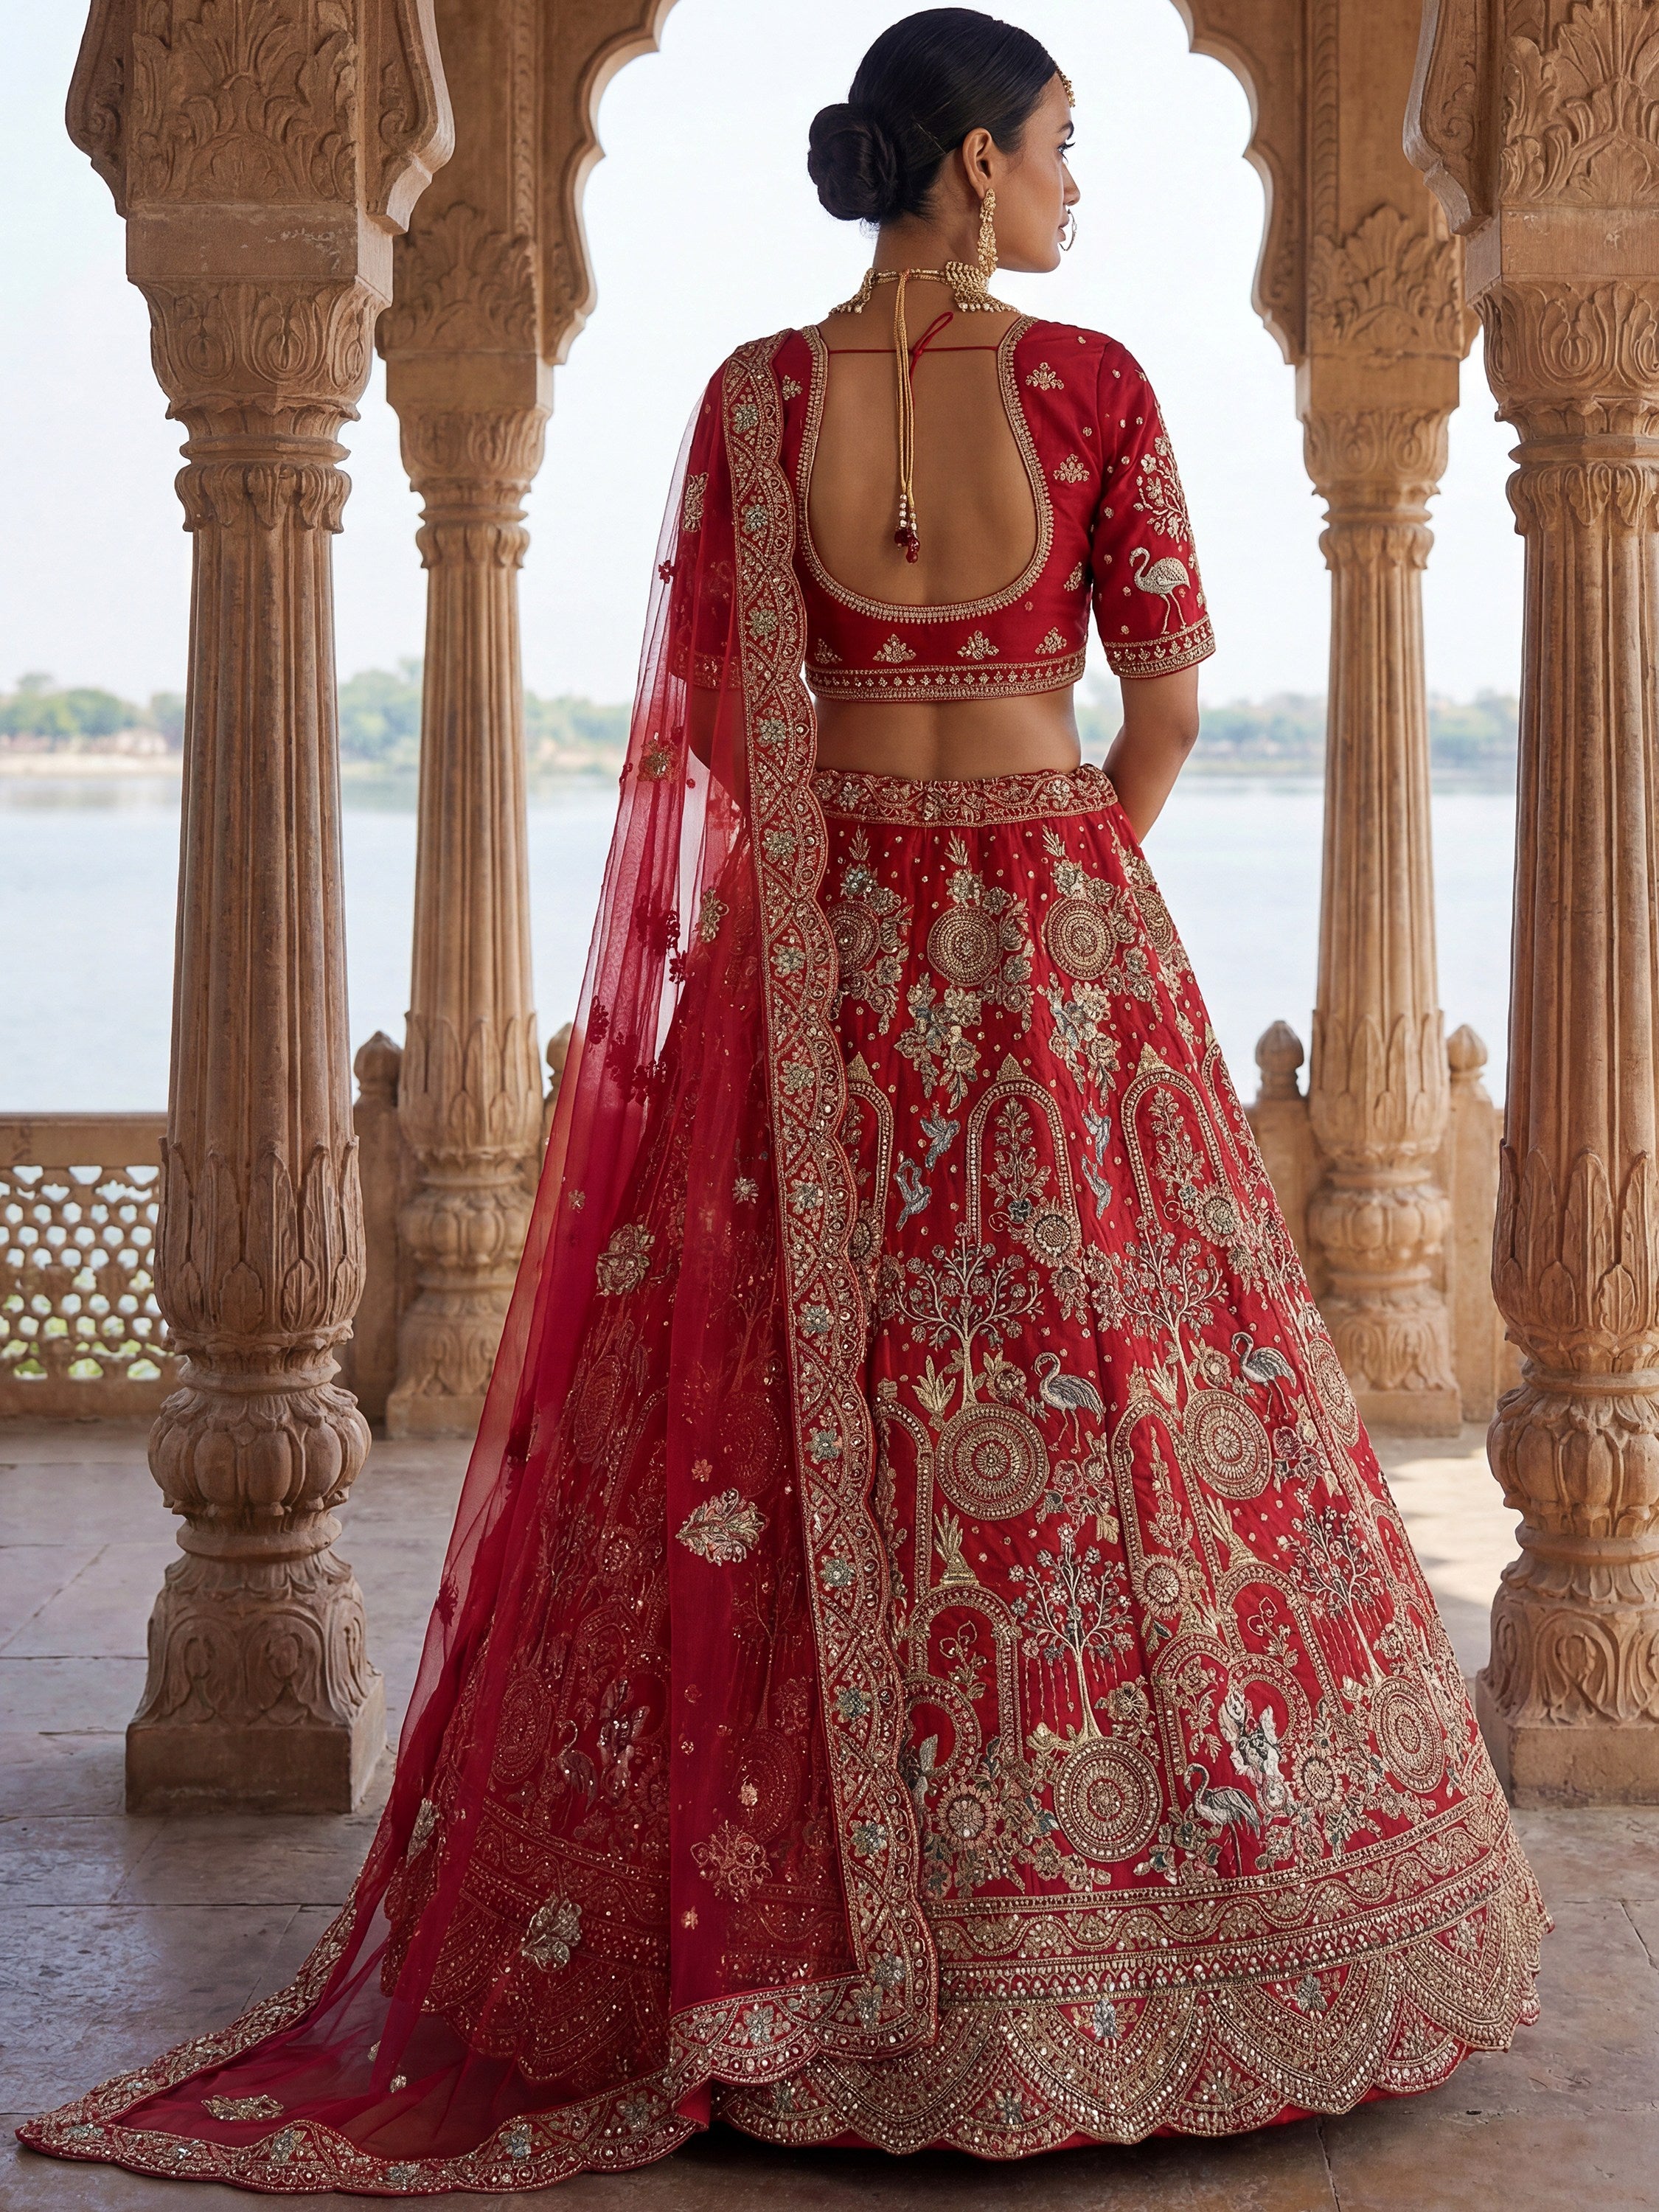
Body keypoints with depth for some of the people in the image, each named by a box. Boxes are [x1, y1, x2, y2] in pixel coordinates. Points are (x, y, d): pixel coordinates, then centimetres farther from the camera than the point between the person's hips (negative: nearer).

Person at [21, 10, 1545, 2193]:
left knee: (807, 1429, 7)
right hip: (1062, 939, -2)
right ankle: (1113, 1947, 15)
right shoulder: (1089, 382, -6)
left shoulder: (755, 397, 1)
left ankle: (793, 1948, 15)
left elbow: (716, 725, 4)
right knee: (1108, 1420, 6)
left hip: (819, 953, 3)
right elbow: (1168, 707, -2)